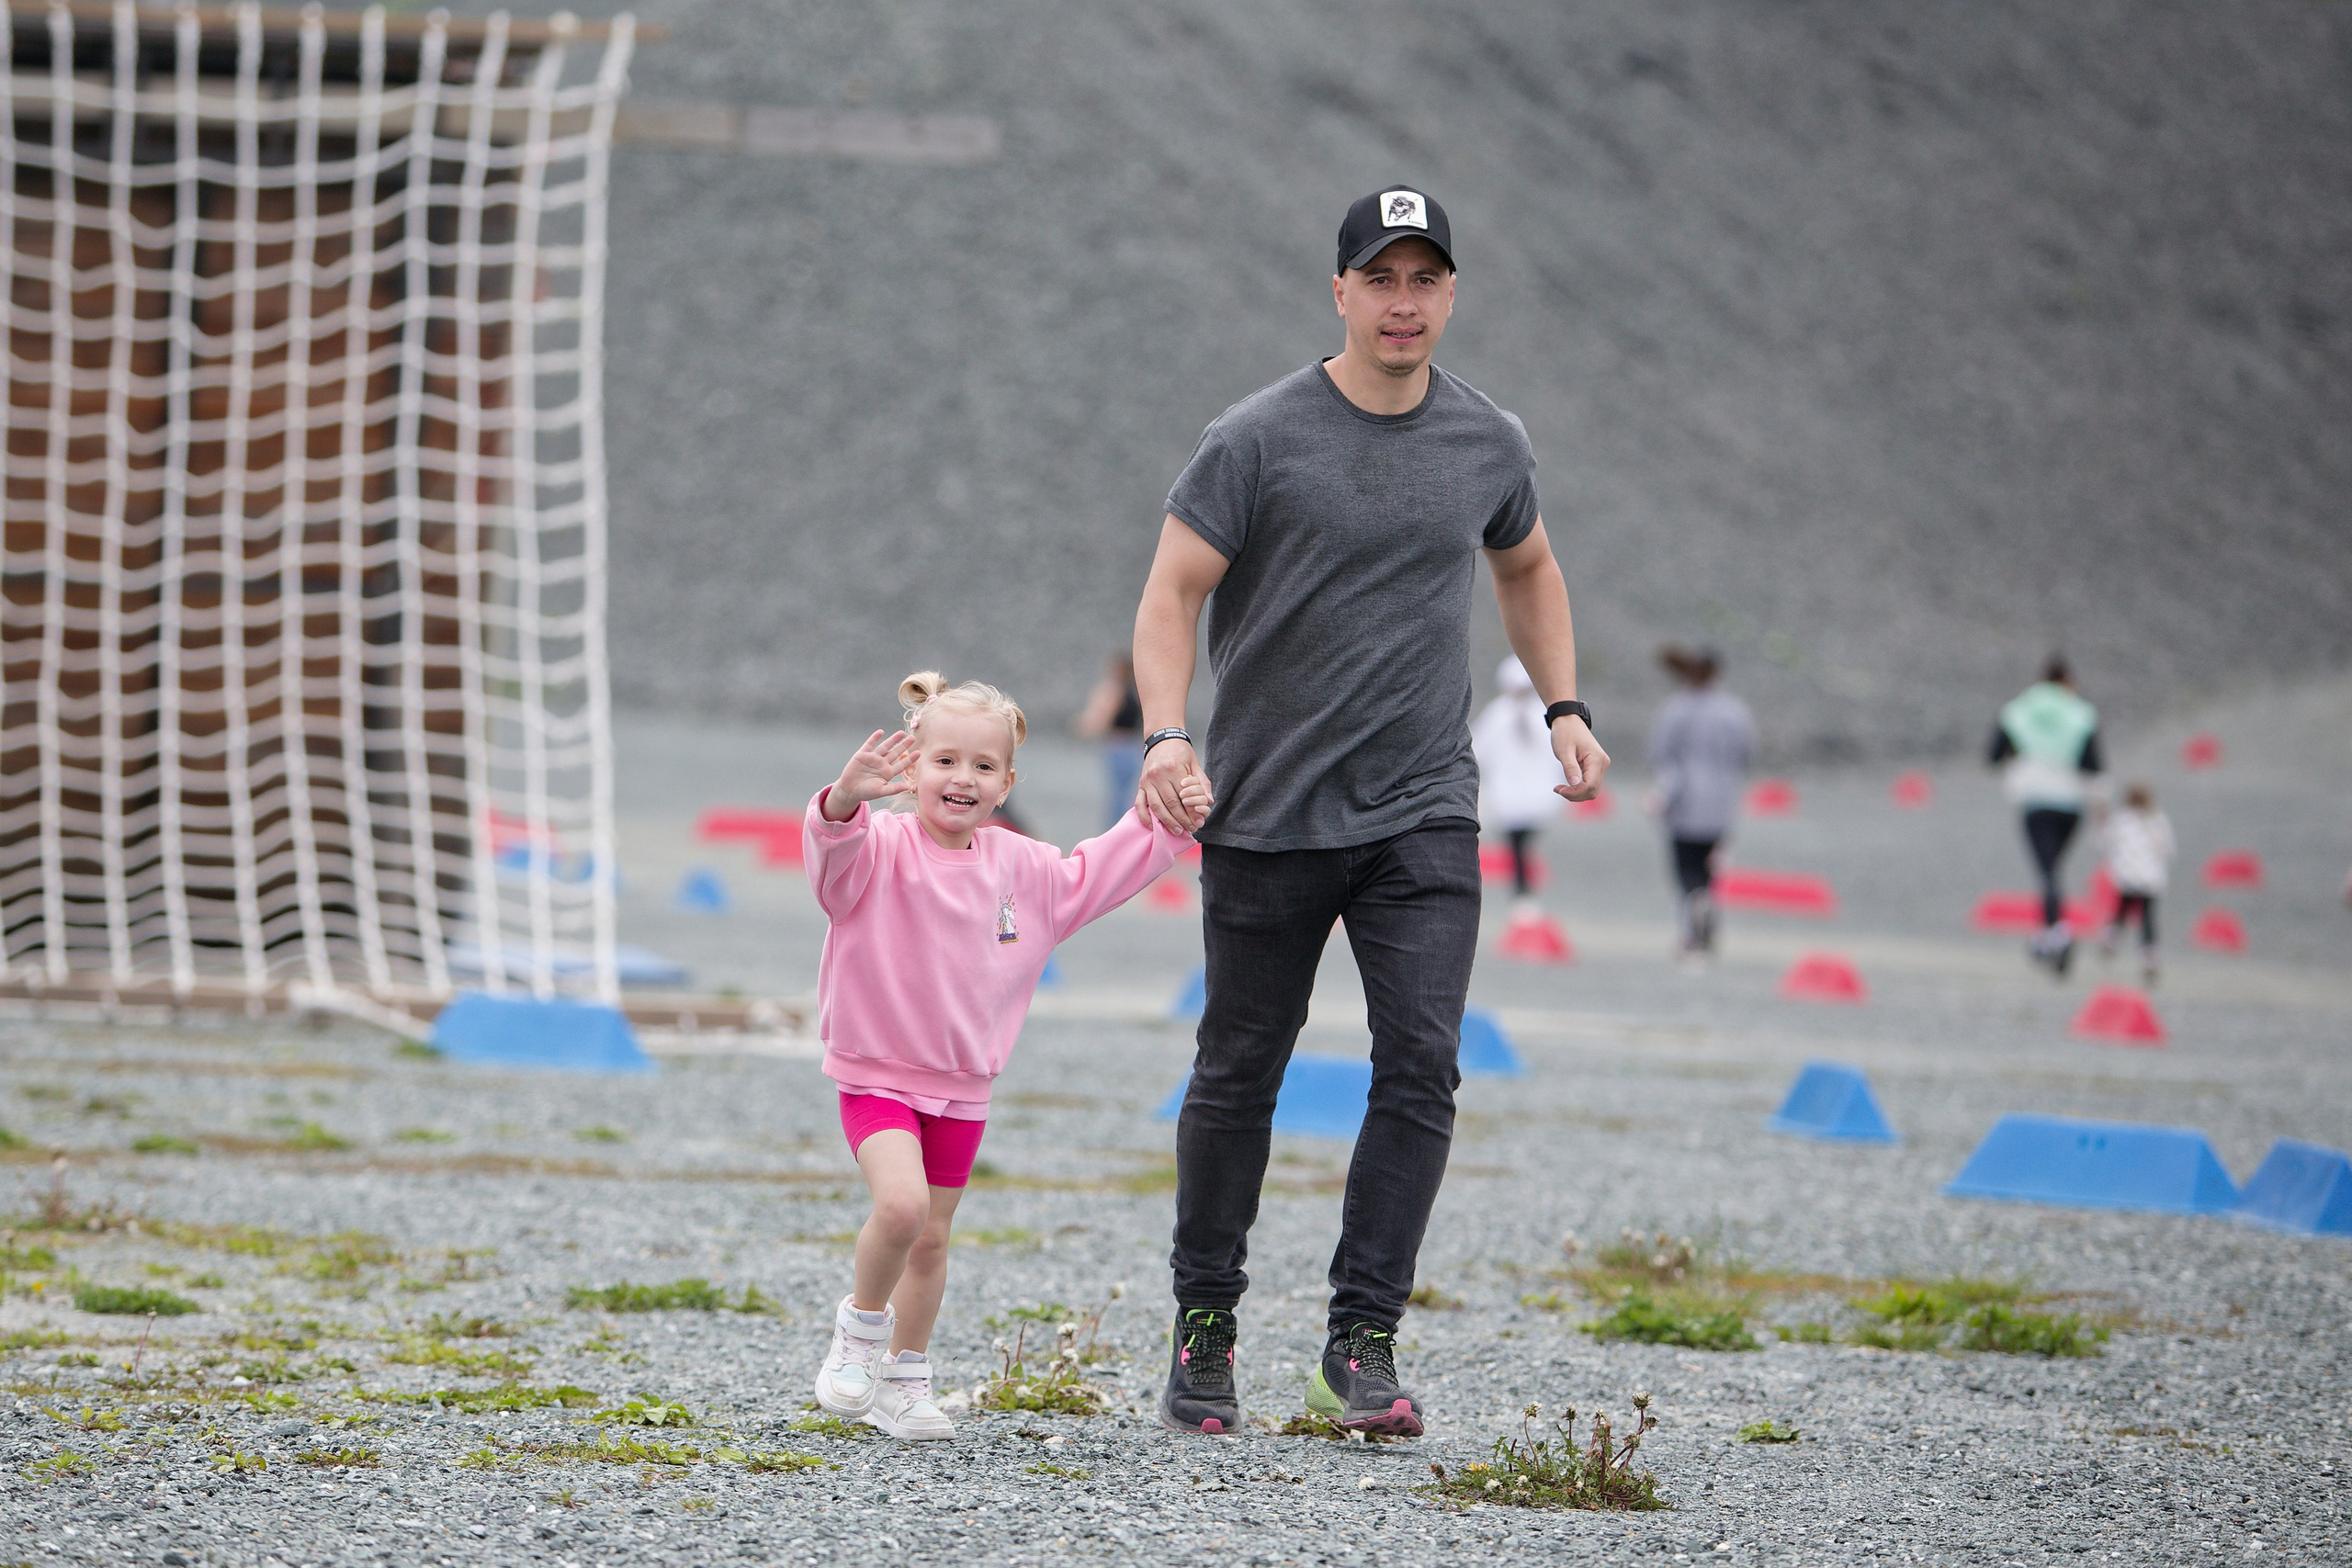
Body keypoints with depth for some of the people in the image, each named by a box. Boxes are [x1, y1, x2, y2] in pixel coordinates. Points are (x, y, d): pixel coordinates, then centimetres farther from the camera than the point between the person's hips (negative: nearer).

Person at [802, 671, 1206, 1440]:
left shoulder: (1018, 867, 3)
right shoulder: (883, 850, -16)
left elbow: (1088, 878, 21)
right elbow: (835, 853, -38)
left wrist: (1161, 824, 16)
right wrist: (846, 800, -59)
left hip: (960, 1086, 5)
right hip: (876, 1073, -5)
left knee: (931, 1240, 11)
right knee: (901, 1203, -26)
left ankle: (903, 1382, 27)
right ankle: (861, 1322, 1)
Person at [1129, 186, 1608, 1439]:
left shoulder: (1489, 444, 7)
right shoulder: (1258, 440, -6)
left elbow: (1526, 569, 26)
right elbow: (1171, 596, -8)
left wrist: (1563, 706, 15)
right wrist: (1166, 735, -24)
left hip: (1424, 816, 2)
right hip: (1268, 817, -2)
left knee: (1421, 1064, -11)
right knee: (1240, 1075, 6)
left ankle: (1363, 1339, -8)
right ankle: (1204, 1327, 21)